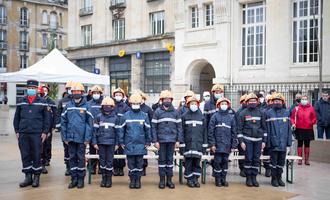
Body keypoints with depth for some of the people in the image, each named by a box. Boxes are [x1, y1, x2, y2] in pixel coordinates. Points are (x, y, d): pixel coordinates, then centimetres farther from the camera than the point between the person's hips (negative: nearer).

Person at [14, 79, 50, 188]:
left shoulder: (42, 102, 3)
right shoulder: (21, 102, 9)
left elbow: (46, 118, 3)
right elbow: (16, 117, 12)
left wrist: (45, 132, -3)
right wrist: (17, 131, 6)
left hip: (37, 134, -2)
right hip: (23, 134, 3)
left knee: (36, 156, 2)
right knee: (25, 156, 6)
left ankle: (36, 177, 13)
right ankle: (28, 176, 17)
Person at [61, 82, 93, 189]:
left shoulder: (86, 106, -4)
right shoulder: (68, 106, 4)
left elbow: (90, 123, -6)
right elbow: (63, 122, 6)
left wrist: (87, 138, -11)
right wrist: (64, 137, 1)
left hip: (81, 137, -3)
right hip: (70, 137, 3)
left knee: (81, 158, 6)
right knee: (72, 158, 9)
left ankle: (81, 179, 17)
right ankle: (74, 178, 20)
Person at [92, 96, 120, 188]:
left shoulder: (115, 118, 2)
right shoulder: (98, 117, 1)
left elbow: (117, 131, 5)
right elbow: (95, 130, 2)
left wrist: (117, 143, 2)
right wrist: (94, 142, -2)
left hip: (111, 143, 0)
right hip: (101, 142, 1)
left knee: (109, 161, 3)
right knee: (102, 161, 7)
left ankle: (109, 179, 14)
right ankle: (104, 178, 19)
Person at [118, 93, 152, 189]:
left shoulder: (144, 115, 1)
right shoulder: (126, 115, 0)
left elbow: (148, 129, 6)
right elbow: (121, 129, 4)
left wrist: (148, 141, 3)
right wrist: (121, 142, 2)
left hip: (140, 144, 0)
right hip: (129, 144, 0)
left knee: (139, 162, 5)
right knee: (131, 163, 7)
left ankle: (138, 180, 17)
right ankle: (132, 179, 18)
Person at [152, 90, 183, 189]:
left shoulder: (175, 112, 6)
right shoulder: (157, 112, 1)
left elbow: (179, 126, 6)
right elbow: (154, 127, 0)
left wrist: (178, 140, 0)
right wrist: (155, 141, -7)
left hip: (172, 140, 2)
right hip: (161, 140, -1)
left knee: (170, 159, 8)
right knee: (162, 159, 4)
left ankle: (169, 180, 15)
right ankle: (162, 180, 12)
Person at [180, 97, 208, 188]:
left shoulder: (201, 116, 9)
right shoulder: (184, 116, 2)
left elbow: (205, 131, 11)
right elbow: (181, 131, 1)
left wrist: (205, 145, 7)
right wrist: (181, 145, -5)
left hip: (199, 144, 2)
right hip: (188, 143, -2)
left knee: (197, 162, 5)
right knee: (188, 162, 1)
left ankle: (195, 179, 15)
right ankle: (189, 179, 12)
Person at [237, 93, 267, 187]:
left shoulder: (260, 113, 8)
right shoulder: (243, 113, 0)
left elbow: (264, 127, 11)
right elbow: (239, 128, -1)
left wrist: (264, 141, 6)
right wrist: (241, 141, -7)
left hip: (258, 139, 3)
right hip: (247, 139, -3)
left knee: (256, 159, 4)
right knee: (248, 159, -1)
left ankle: (254, 177, 14)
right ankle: (248, 178, 9)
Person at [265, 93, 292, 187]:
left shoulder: (286, 113, 7)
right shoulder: (269, 113, -3)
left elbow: (289, 129, 7)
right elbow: (267, 129, -3)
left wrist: (289, 143, 4)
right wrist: (268, 142, -7)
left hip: (283, 143, 3)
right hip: (274, 143, -3)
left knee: (281, 162, 11)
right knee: (274, 161, 5)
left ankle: (279, 177, 24)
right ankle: (274, 178, 17)